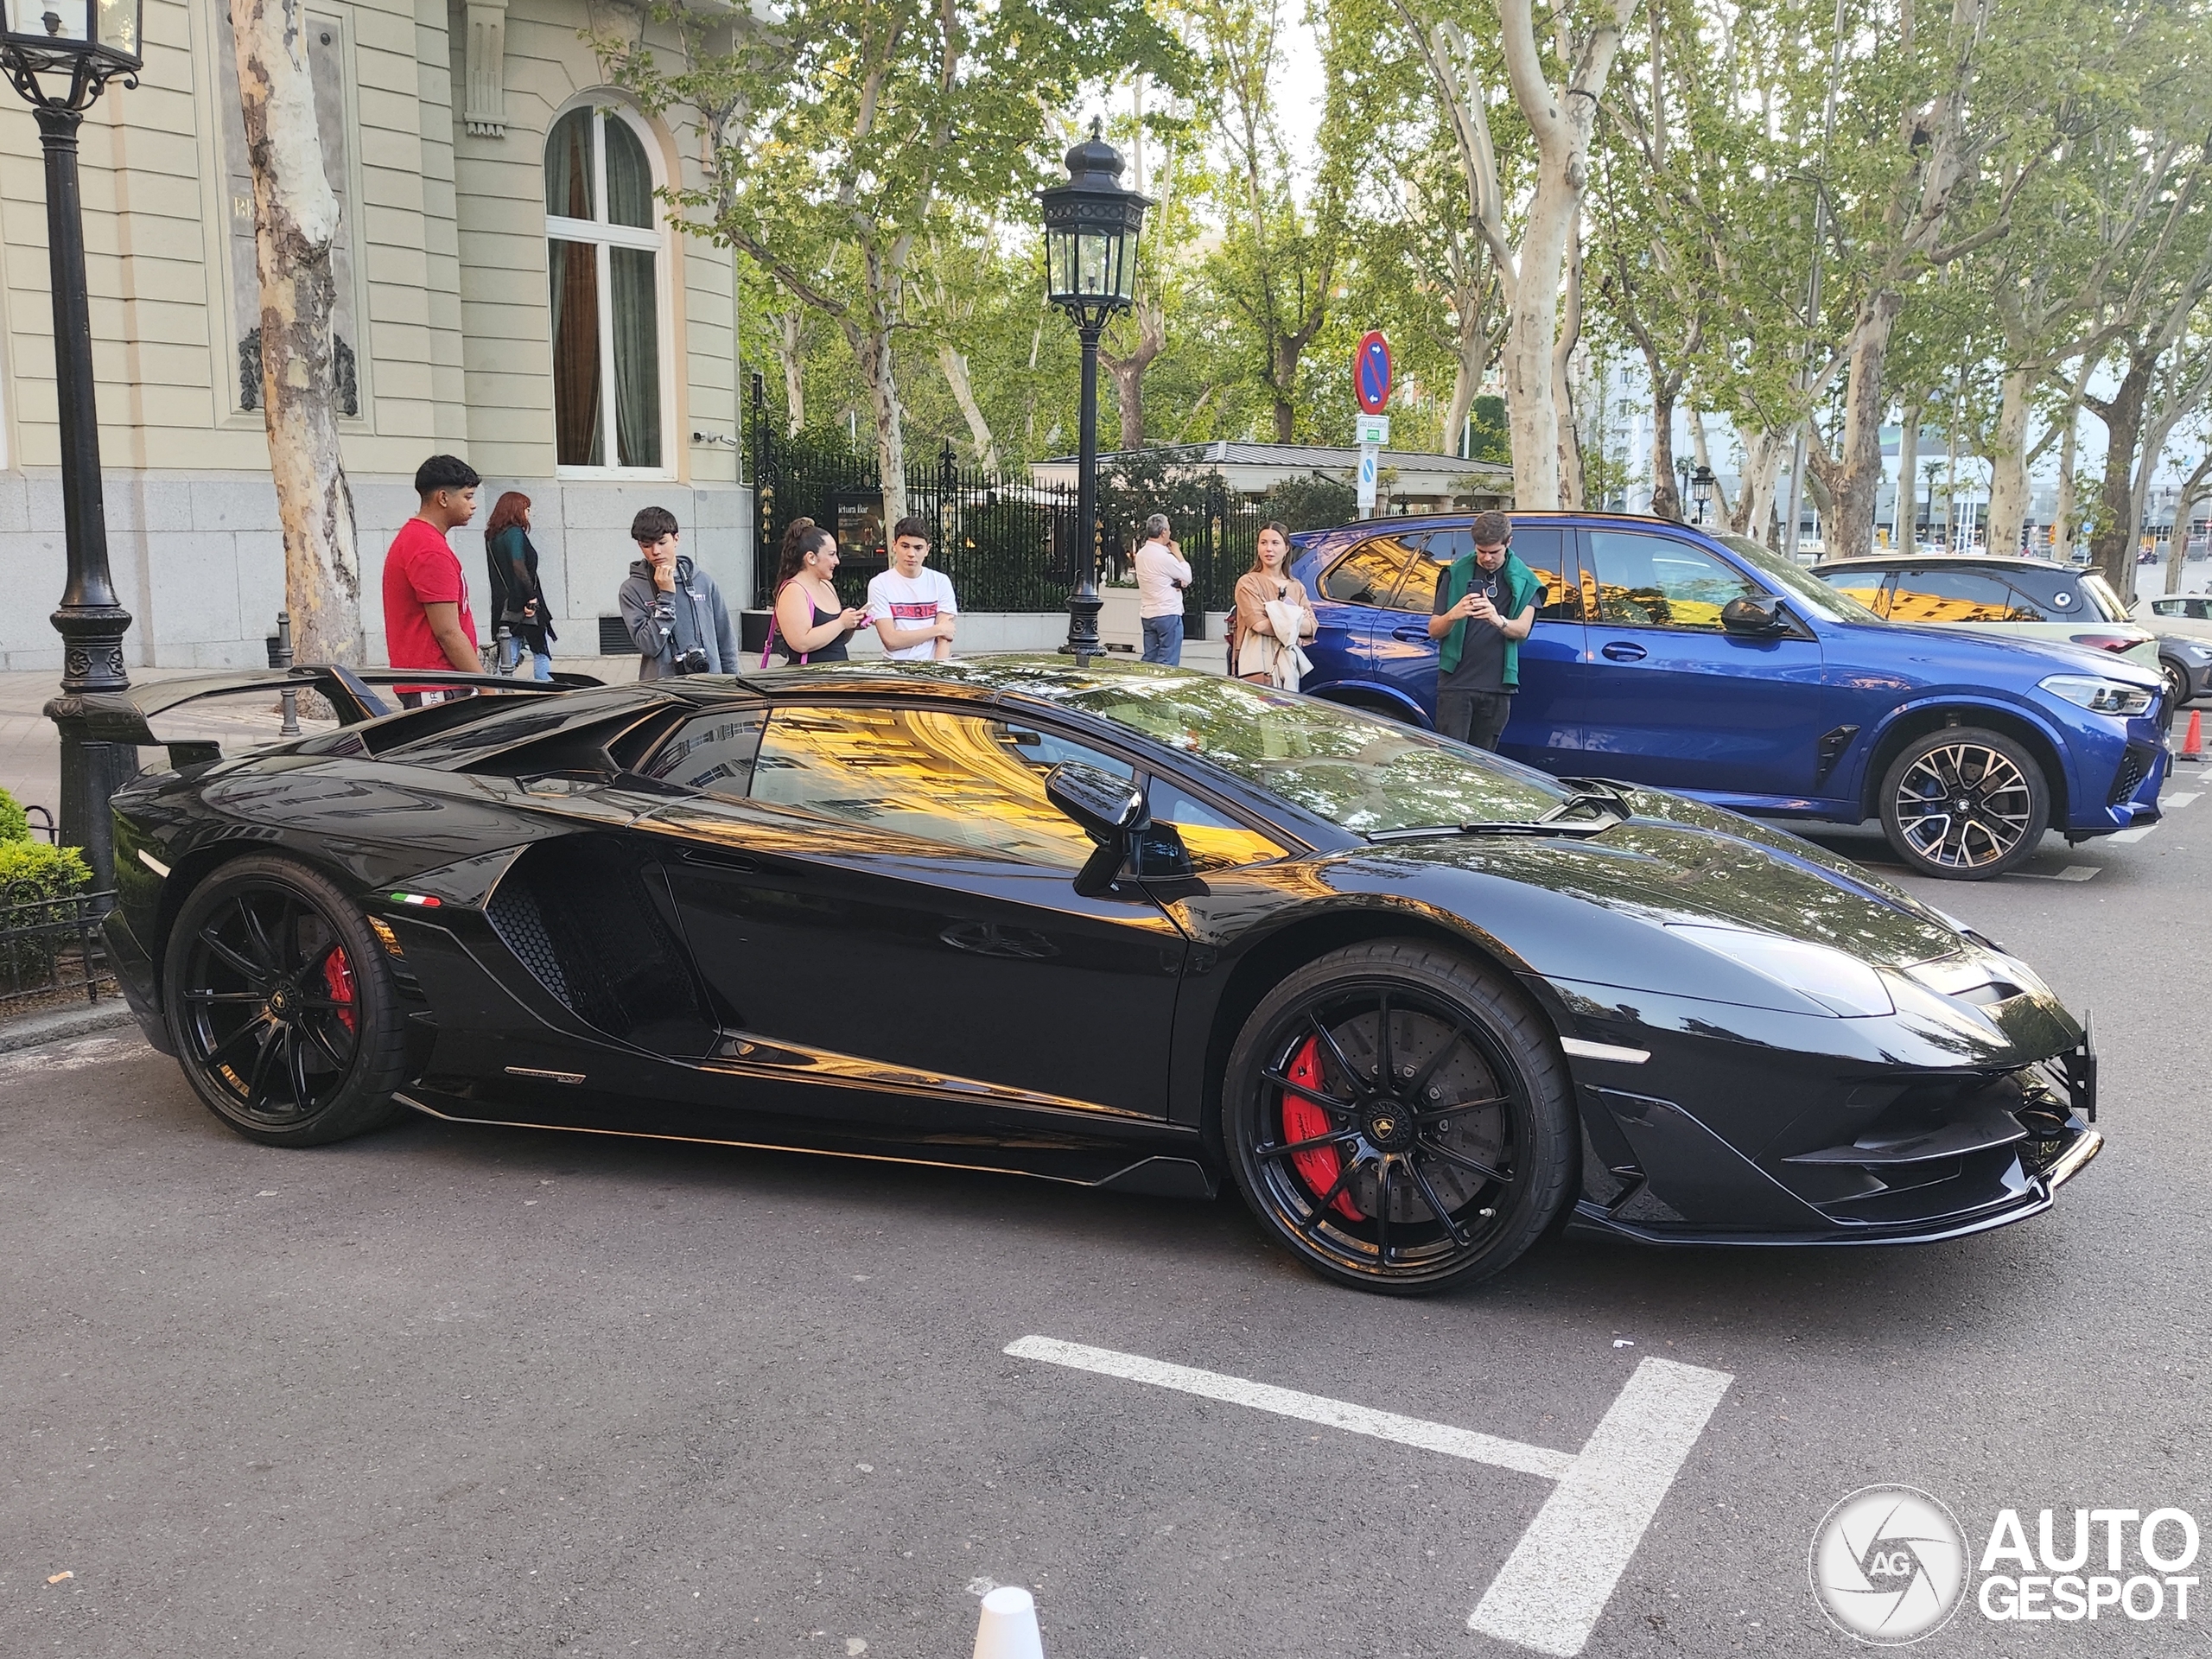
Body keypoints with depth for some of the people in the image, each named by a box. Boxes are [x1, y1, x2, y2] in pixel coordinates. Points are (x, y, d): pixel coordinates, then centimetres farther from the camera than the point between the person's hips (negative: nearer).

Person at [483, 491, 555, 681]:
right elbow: (519, 567, -20)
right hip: (522, 602, -8)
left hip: (503, 606, 8)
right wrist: (532, 597, -19)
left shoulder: (492, 536, 14)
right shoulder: (515, 533, -10)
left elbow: (499, 571, 14)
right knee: (542, 651, 1)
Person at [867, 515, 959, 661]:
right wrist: (938, 629, -4)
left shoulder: (940, 582, 6)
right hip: (895, 667, -1)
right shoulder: (879, 584, 0)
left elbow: (945, 637, -1)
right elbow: (890, 641, -7)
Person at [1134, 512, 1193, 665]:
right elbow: (1187, 578, -6)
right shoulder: (1164, 556, -16)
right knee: (1168, 664, -5)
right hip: (1168, 614, -8)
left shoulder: (1141, 554, 10)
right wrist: (1178, 554, 3)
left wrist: (1177, 581, -2)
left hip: (1147, 614, 8)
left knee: (1149, 660, 9)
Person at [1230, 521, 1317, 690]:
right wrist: (1295, 622, -2)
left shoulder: (1297, 587, 17)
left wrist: (1282, 622, -10)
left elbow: (1312, 626, 6)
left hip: (1289, 665, 5)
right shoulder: (1248, 583, 0)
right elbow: (1259, 624, -12)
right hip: (1258, 667, -5)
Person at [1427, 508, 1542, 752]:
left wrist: (1498, 620, -31)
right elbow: (1434, 630, 2)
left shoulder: (1524, 581, 7)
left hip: (1497, 688, 2)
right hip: (1456, 683, -2)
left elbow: (1522, 630, -8)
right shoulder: (1457, 574, 4)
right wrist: (1453, 615, -22)